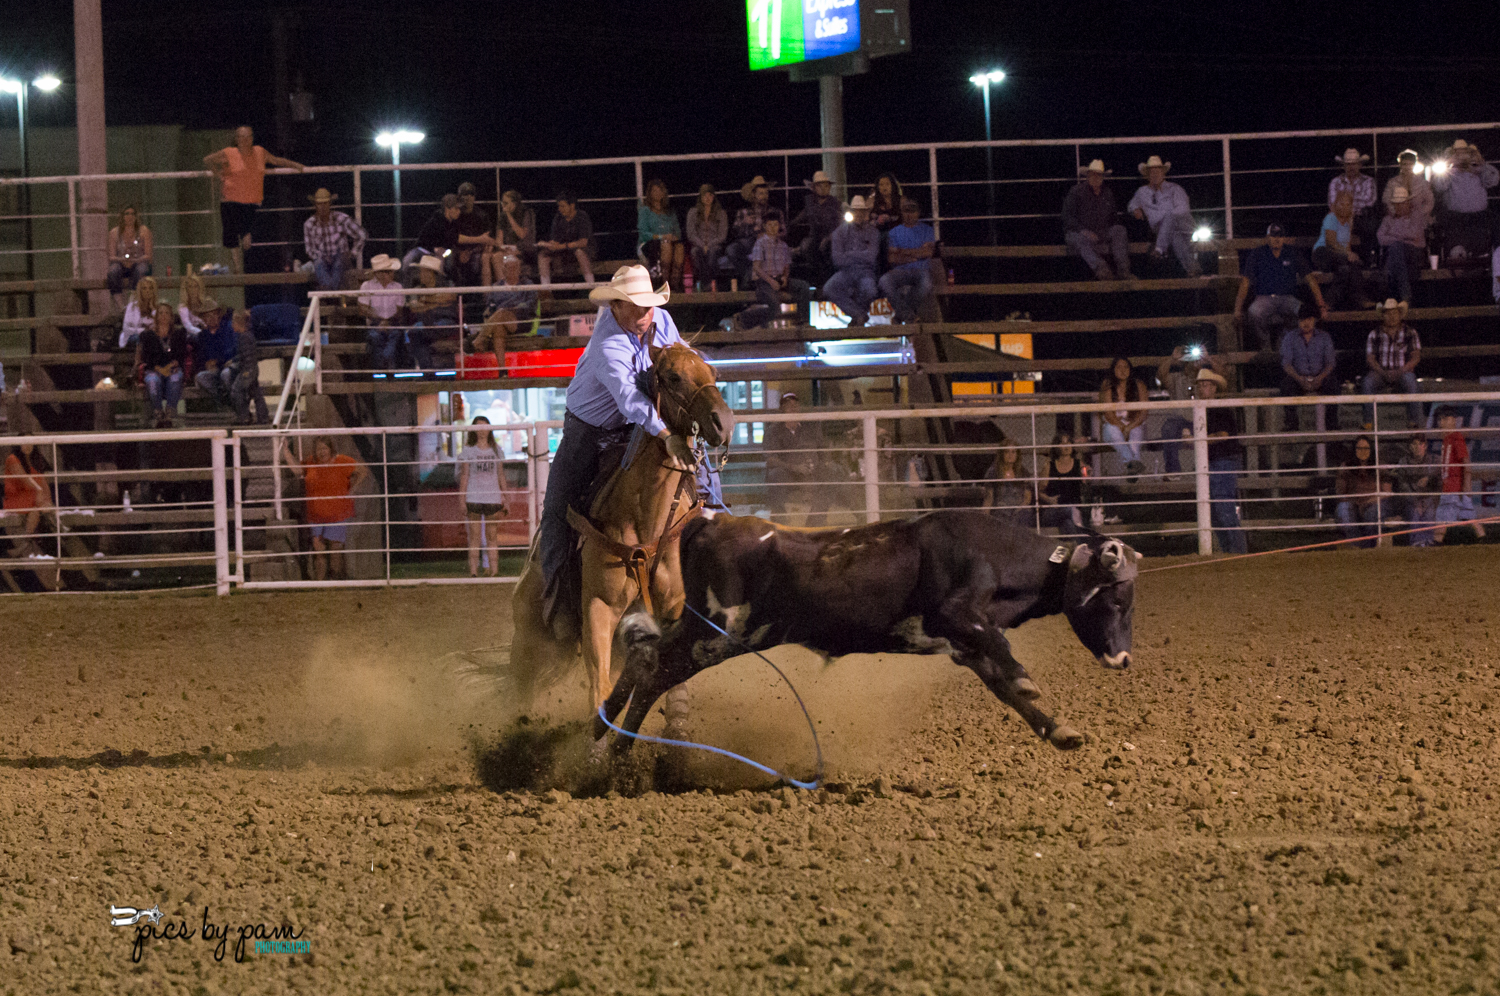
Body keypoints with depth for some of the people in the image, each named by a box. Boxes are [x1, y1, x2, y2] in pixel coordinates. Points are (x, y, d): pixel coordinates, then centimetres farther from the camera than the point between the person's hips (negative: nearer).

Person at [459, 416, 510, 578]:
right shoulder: (468, 451, 6)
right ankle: (473, 572, -5)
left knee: (492, 537, 1)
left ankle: (494, 571, 1)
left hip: (493, 497, 2)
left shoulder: (496, 451, 12)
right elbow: (464, 476, 4)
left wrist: (505, 500, 11)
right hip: (473, 497, -2)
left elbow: (501, 476, 15)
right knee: (474, 537, -4)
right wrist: (462, 501, -3)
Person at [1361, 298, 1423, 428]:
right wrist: (1383, 373, -16)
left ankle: (1415, 421, -34)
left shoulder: (1410, 333, 7)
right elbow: (1370, 358, 2)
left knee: (1410, 382, -36)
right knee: (1367, 383, -31)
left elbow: (1416, 357, -1)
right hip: (1380, 372, 1)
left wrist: (1400, 372, -17)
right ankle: (1368, 422, -31)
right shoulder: (1374, 334, 9)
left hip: (1402, 372, -1)